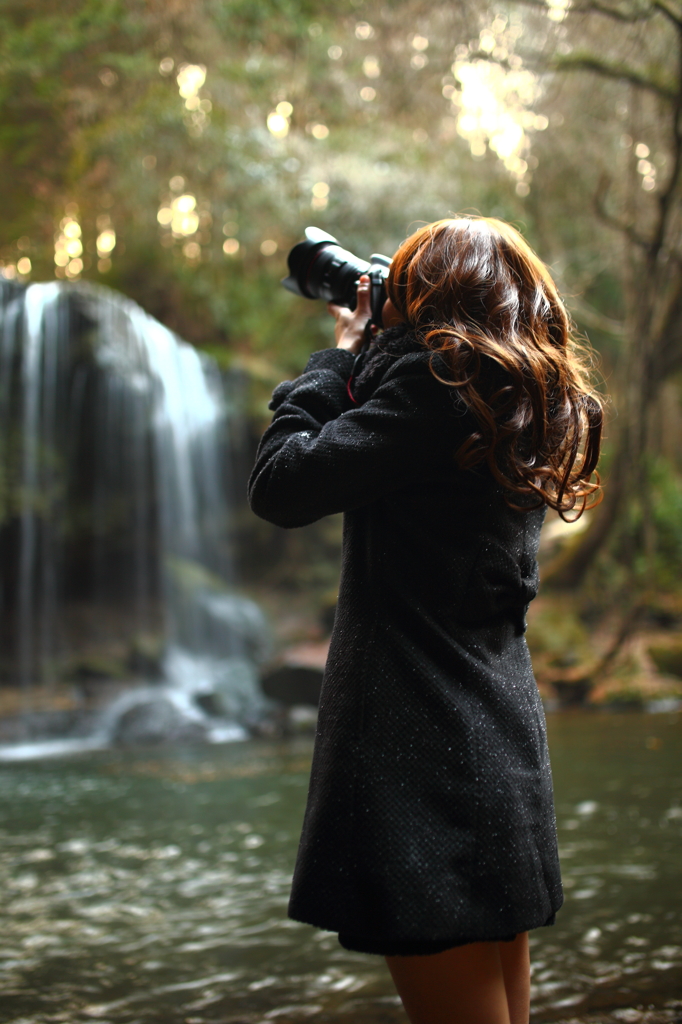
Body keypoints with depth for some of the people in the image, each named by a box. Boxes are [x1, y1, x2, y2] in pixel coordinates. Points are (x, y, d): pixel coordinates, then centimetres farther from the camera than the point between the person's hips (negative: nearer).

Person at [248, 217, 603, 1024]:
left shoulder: (435, 381, -13)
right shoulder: (526, 404, 13)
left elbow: (278, 486, -15)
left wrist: (341, 354, -2)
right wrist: (365, 361, 18)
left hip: (423, 753, -9)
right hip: (504, 738, 9)